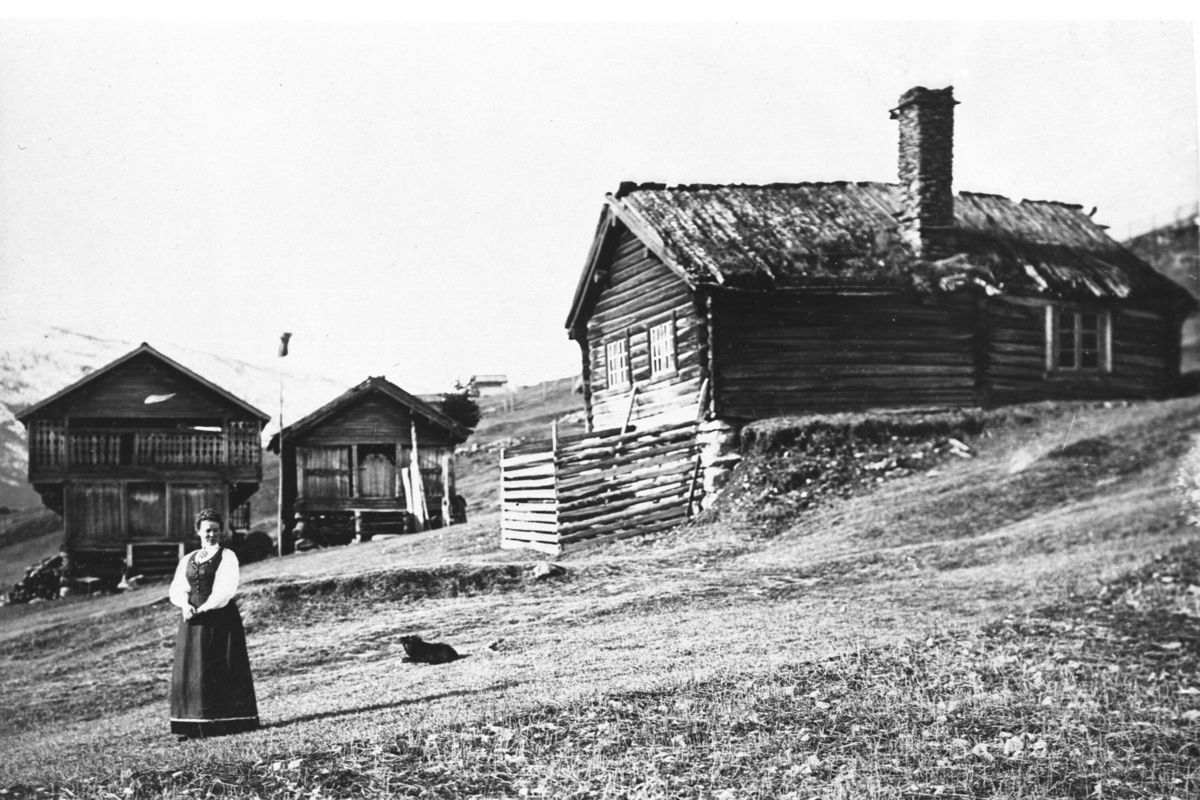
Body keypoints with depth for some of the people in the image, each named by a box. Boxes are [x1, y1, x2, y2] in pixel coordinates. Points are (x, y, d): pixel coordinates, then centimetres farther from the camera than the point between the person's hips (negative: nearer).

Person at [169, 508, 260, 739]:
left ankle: (228, 721, -1)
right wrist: (185, 605, -12)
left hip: (220, 618, -5)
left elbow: (225, 589, -10)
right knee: (190, 671, 0)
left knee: (221, 672, -4)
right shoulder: (187, 560, 16)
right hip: (193, 622, 5)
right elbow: (177, 589, 8)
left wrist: (204, 608, -18)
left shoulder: (227, 556, 1)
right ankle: (192, 725, 2)